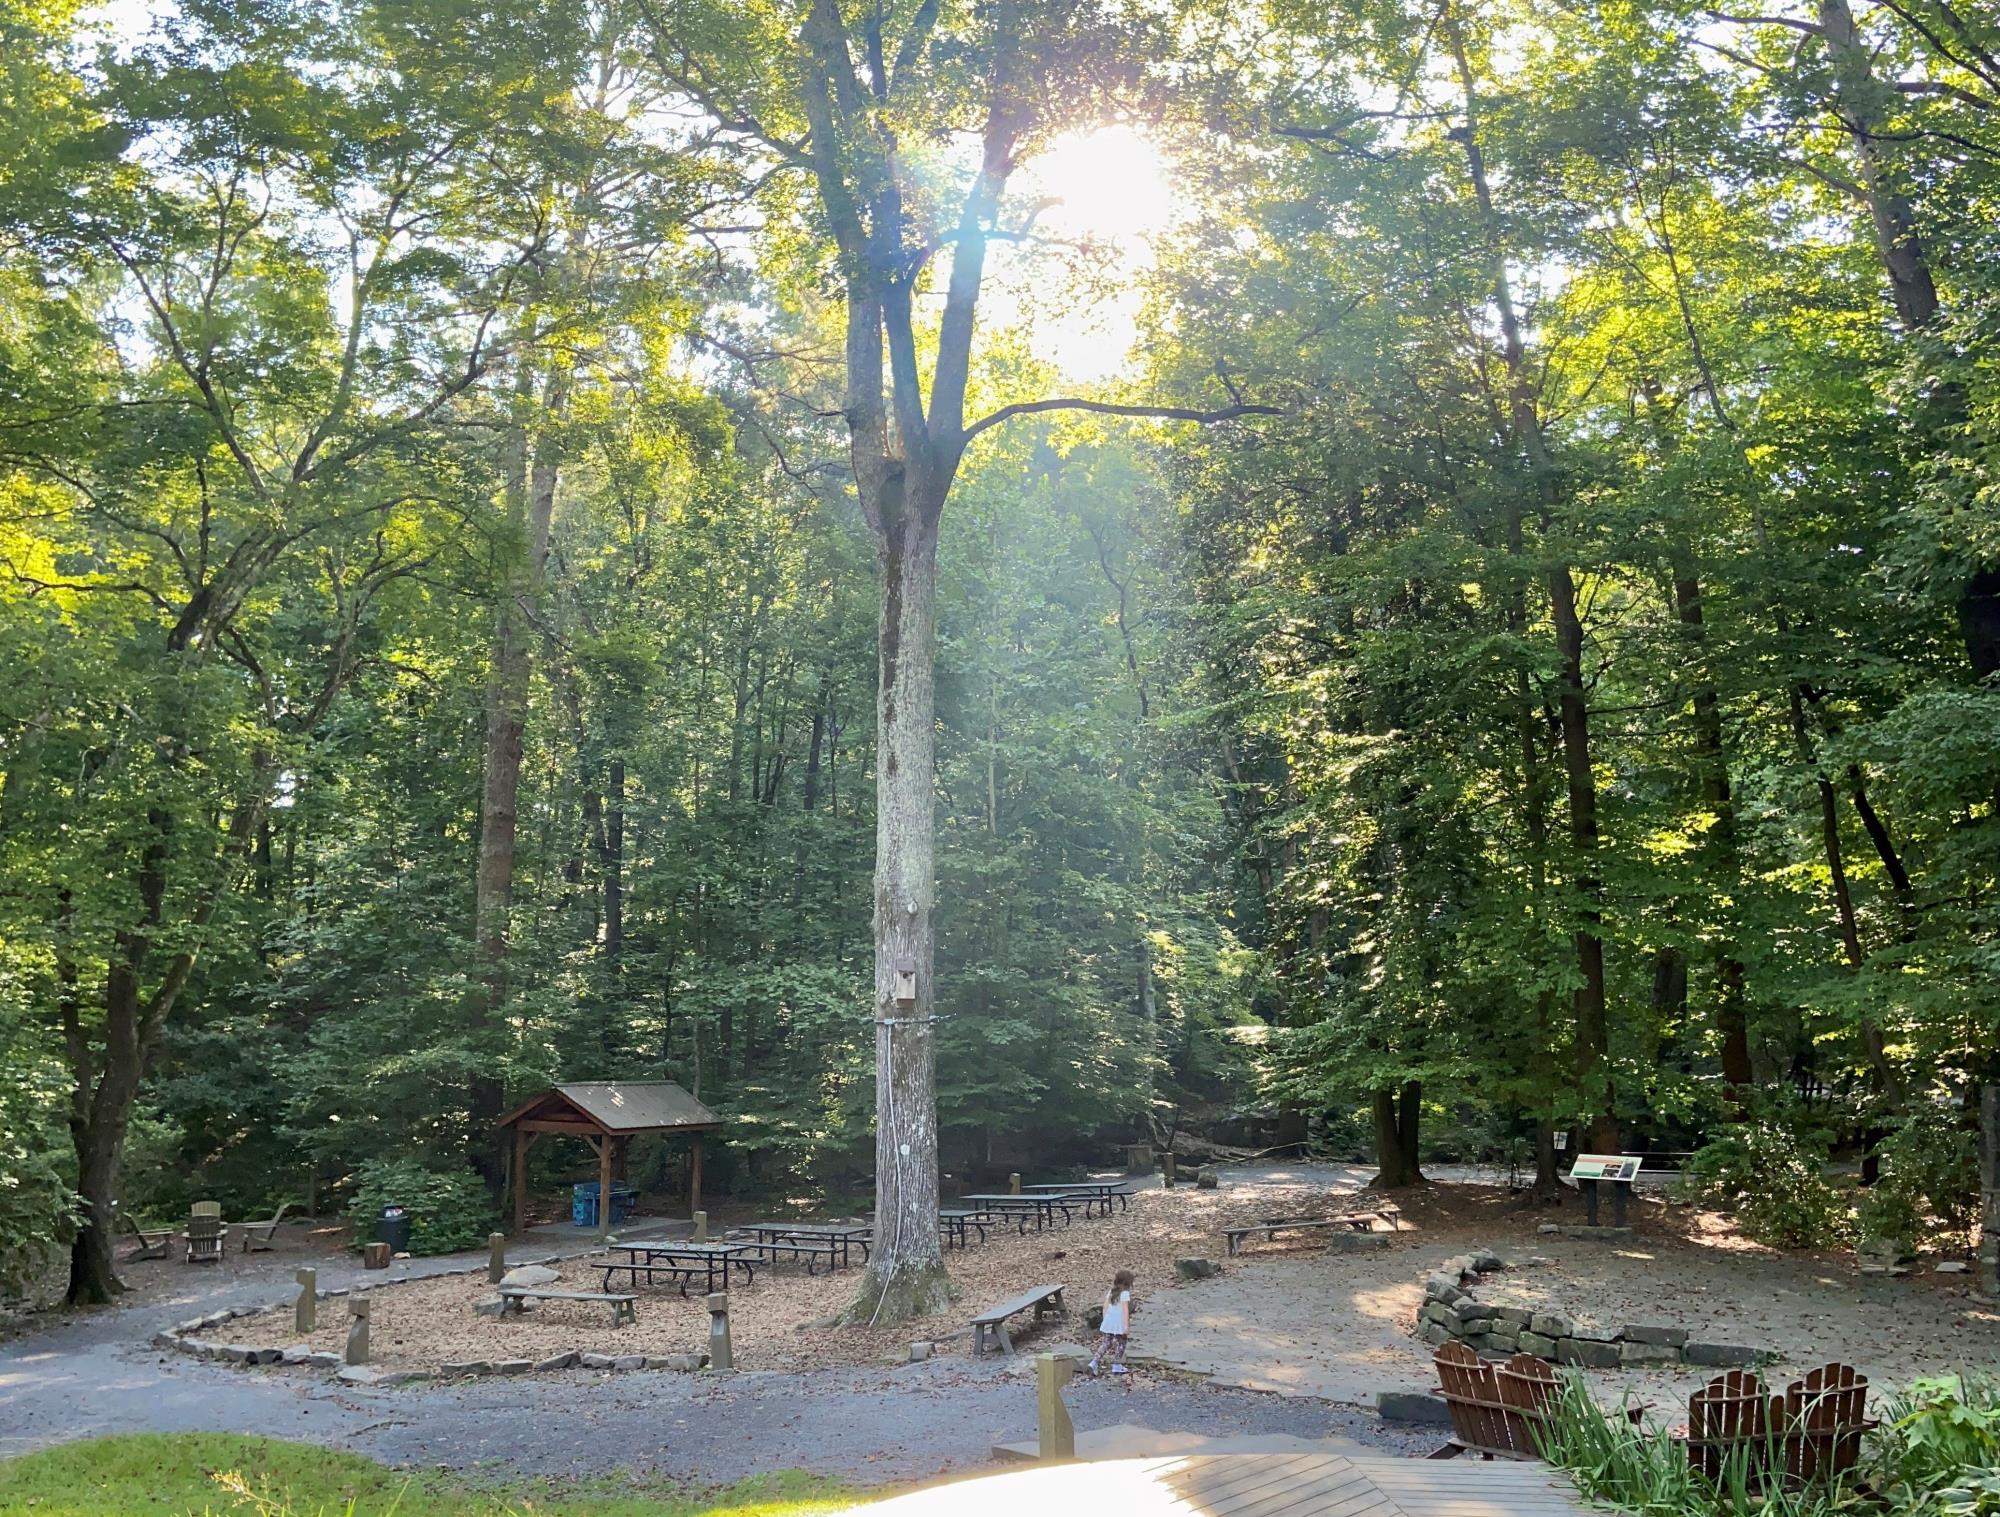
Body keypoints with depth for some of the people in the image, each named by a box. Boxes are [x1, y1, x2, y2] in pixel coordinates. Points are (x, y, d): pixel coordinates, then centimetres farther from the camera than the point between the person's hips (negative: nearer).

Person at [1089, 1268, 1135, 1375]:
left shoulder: (1111, 1292, 10)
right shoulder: (1125, 1293, -10)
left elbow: (1105, 1307, 12)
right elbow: (1125, 1309, -15)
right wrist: (1127, 1325, -15)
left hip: (1107, 1323, 6)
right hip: (1119, 1324, -6)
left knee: (1105, 1343, 11)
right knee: (1119, 1344, 10)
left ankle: (1093, 1363, -1)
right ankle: (1117, 1367, 17)